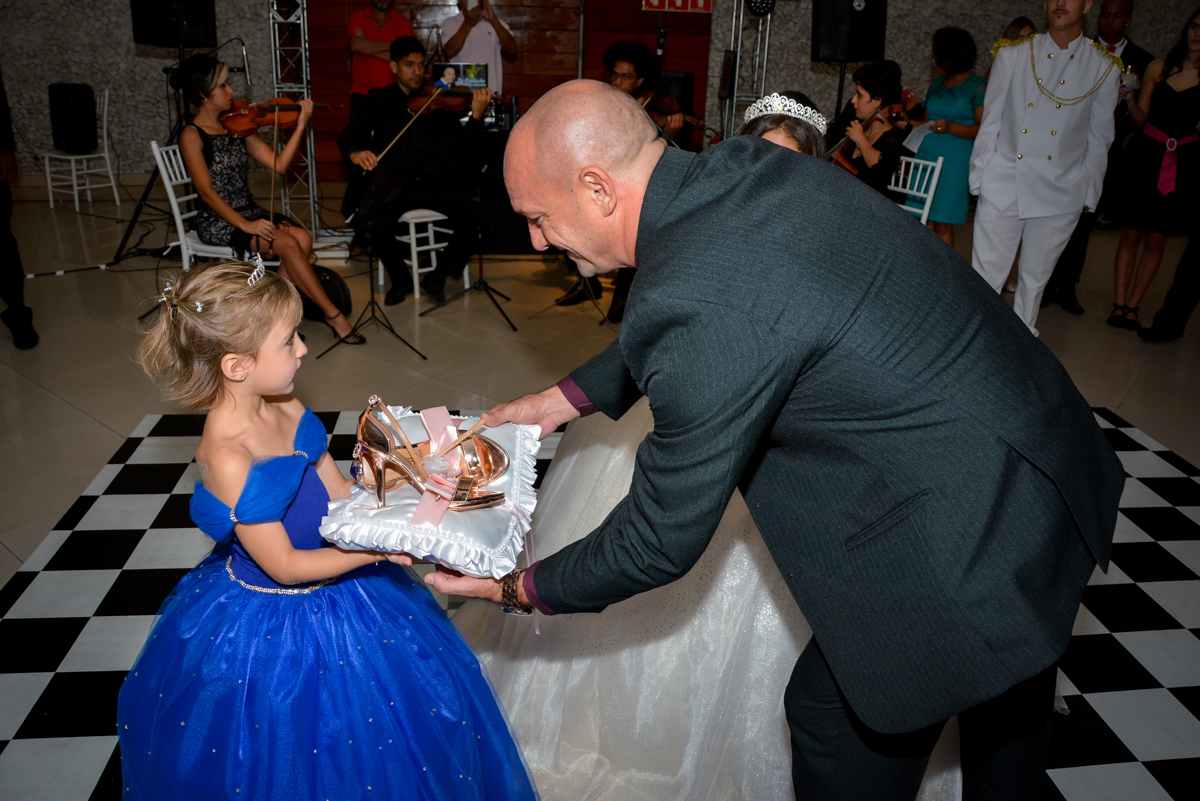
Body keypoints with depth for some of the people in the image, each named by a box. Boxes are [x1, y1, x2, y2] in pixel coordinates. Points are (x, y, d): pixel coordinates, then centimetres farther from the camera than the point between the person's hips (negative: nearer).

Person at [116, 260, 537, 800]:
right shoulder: (227, 458, -30)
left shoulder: (286, 410, -7)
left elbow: (341, 493, 2)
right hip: (272, 621, -7)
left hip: (331, 586, 8)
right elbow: (284, 565, -24)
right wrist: (376, 549, -26)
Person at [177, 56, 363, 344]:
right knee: (288, 243, -25)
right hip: (218, 222, -6)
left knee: (303, 238, -20)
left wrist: (300, 126, -4)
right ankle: (333, 316, -17)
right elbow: (207, 191, -15)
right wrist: (245, 225, -25)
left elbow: (279, 164, 3)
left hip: (249, 211, 6)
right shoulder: (192, 136, -7)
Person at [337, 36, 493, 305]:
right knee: (378, 230, -28)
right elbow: (347, 136, 4)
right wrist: (355, 154, -20)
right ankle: (401, 280, 4)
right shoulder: (380, 100, 11)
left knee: (472, 214, -25)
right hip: (393, 185, 0)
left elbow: (463, 144, -2)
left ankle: (437, 277, -3)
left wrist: (476, 116, -21)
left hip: (433, 182, 1)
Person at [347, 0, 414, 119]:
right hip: (361, 94, 0)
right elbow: (355, 45, -10)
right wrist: (393, 45, -6)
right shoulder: (357, 17, 10)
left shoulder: (403, 22, 8)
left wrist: (369, 46, -6)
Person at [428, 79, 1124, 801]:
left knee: (837, 719, 14)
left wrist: (521, 590, -4)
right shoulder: (749, 166, -3)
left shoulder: (700, 300, -31)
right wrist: (562, 399, 13)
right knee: (1007, 705, 31)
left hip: (966, 547, -9)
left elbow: (662, 542, -19)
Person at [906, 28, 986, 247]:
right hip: (926, 154, 6)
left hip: (955, 161, -6)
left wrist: (950, 127, -21)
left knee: (943, 224, -5)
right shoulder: (937, 83, 16)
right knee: (925, 220, 2)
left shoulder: (976, 86, -4)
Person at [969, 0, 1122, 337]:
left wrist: (1090, 192, 10)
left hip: (1060, 195, 1)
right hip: (1003, 187, -1)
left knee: (1035, 279, 10)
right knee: (984, 277, -1)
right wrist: (980, 176, 4)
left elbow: (1099, 138, 9)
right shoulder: (1012, 55, 3)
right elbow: (991, 122, 6)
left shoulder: (1104, 68, 3)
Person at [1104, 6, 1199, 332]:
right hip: (1146, 155, 0)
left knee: (1156, 239, 4)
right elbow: (1141, 119, 5)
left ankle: (1132, 305, 11)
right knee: (1131, 234, 0)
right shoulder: (1158, 68, 4)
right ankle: (1120, 303, 6)